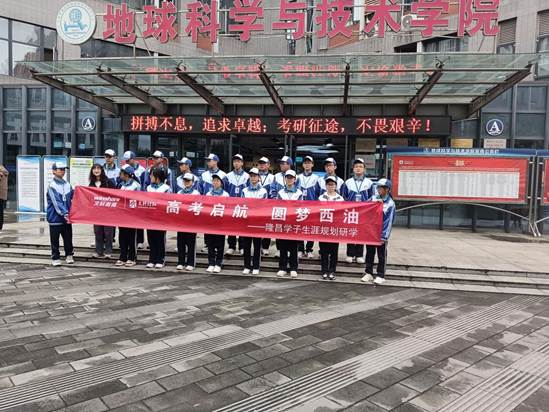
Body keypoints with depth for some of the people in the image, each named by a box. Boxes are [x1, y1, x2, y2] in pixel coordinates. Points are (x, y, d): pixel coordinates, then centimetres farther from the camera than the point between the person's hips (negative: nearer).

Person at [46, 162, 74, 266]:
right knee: (55, 239, 5)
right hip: (55, 217, -4)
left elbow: (72, 199, 12)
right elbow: (56, 202, -17)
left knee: (68, 237, 10)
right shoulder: (52, 186, -9)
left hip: (67, 218, 4)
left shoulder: (67, 185, 7)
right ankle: (55, 258, 15)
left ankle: (69, 255, 25)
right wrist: (64, 214, -24)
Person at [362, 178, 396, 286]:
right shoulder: (374, 198, 5)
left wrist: (384, 237, -13)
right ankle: (368, 273, 24)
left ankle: (380, 276, 17)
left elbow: (389, 222, -9)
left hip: (381, 234, -4)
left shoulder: (390, 204, -7)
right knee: (369, 253, 12)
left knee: (381, 256, 6)